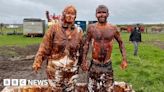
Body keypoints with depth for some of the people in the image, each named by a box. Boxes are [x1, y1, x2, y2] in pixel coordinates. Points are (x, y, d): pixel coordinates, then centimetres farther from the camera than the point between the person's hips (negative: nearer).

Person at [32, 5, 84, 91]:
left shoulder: (79, 31, 1)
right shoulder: (54, 28, -7)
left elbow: (81, 50, 6)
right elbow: (45, 46, -7)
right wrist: (38, 61, -10)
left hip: (71, 69, 2)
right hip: (55, 67, -2)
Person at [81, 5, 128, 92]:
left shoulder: (113, 29, -4)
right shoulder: (91, 27, -5)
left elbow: (120, 43, 6)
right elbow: (86, 44, 0)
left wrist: (124, 59, -2)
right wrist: (84, 60, -6)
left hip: (108, 65, 1)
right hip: (94, 64, -1)